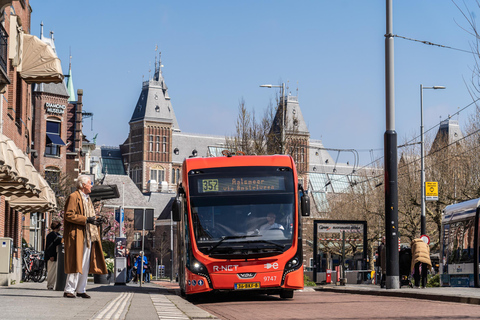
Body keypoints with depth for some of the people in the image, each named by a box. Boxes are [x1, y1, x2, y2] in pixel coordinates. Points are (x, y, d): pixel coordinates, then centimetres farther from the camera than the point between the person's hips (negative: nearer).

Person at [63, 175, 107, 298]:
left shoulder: (87, 199, 23)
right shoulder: (73, 197, -7)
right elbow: (69, 215, -17)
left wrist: (95, 222, 10)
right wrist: (86, 220, -19)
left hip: (88, 236, 9)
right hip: (77, 236, -9)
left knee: (85, 265, 9)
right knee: (76, 264, -10)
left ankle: (81, 290, 15)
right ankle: (69, 290, -7)